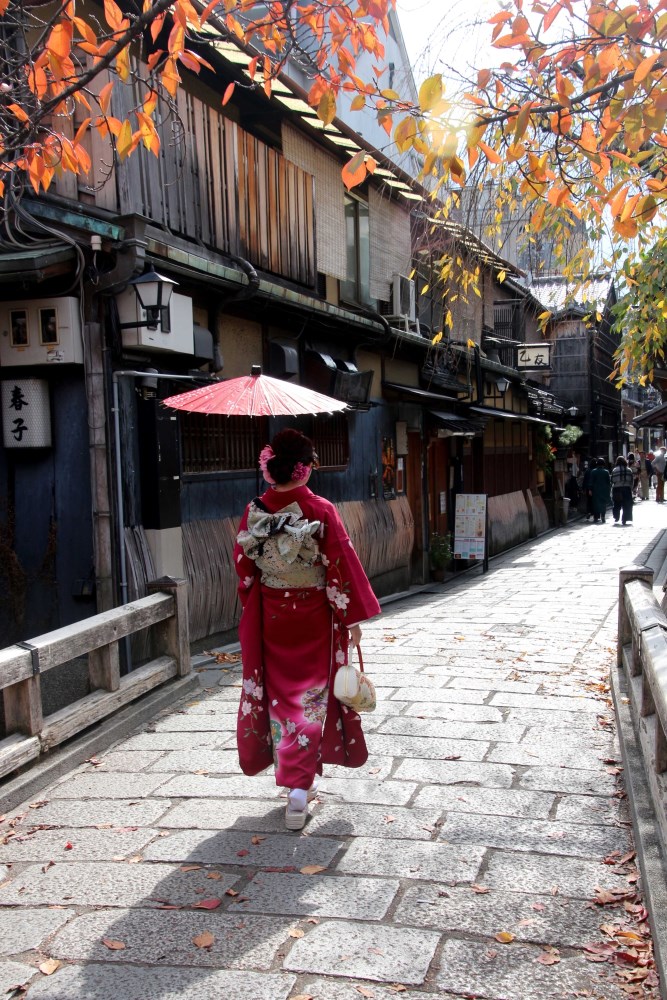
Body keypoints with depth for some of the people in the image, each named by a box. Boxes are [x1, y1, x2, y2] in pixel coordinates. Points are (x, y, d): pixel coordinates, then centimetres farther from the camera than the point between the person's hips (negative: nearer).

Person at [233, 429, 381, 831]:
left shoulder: (255, 511, -6)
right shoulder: (321, 511, -15)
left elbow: (243, 567, 4)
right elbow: (342, 567, -13)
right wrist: (354, 618, -3)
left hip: (270, 618, 3)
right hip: (313, 617, -3)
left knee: (280, 692, 17)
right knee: (311, 695, 6)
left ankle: (299, 779, 30)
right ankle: (299, 786, -1)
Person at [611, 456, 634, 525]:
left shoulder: (614, 470, -4)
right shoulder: (629, 470, 1)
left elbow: (612, 481, -4)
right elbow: (632, 481, 3)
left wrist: (612, 488, 8)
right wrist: (630, 488, 12)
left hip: (616, 489, -1)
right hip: (627, 489, 1)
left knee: (616, 505, 13)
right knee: (626, 506, 6)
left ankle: (616, 518, 12)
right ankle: (624, 520, 3)